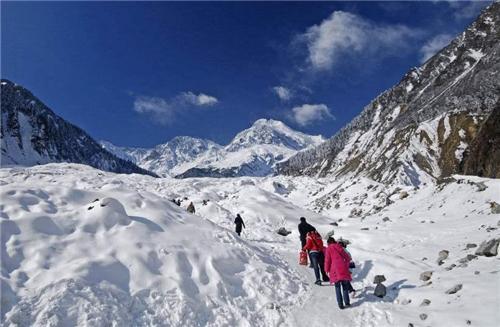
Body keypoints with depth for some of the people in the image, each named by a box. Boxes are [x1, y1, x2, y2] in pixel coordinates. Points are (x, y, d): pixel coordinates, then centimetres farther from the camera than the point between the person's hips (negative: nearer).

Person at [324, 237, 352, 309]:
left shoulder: (328, 249, 2)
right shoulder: (340, 247, 13)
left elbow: (327, 260, -2)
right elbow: (347, 258, 13)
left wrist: (327, 270, 9)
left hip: (335, 270, -3)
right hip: (344, 269, 3)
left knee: (337, 287, 6)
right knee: (345, 286, 14)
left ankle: (340, 304, 3)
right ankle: (347, 302, 13)